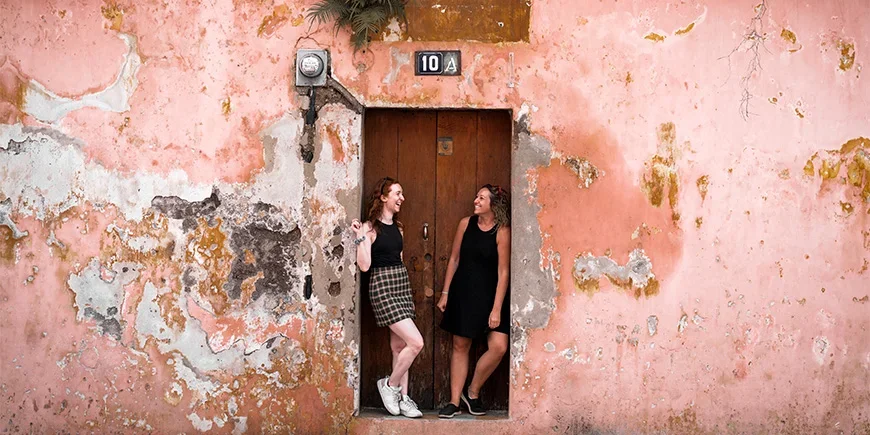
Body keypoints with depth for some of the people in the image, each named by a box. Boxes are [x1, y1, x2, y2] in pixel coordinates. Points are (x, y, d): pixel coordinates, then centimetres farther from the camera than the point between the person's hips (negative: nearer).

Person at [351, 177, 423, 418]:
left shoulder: (397, 227, 13)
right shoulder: (370, 227, -9)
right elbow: (364, 265, -16)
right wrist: (360, 236, -21)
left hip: (402, 284, 7)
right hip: (382, 287, -7)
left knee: (399, 346, 8)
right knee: (416, 342, -14)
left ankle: (402, 398, 13)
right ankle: (390, 385, 5)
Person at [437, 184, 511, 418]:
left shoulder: (502, 231, -11)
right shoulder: (466, 223, 1)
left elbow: (503, 271, -12)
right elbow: (454, 259, 9)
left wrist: (496, 308, -15)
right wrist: (445, 293, 7)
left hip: (489, 294, -3)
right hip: (462, 292, 3)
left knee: (499, 346, -13)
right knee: (460, 346, 6)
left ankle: (473, 392, 9)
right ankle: (454, 401, 14)